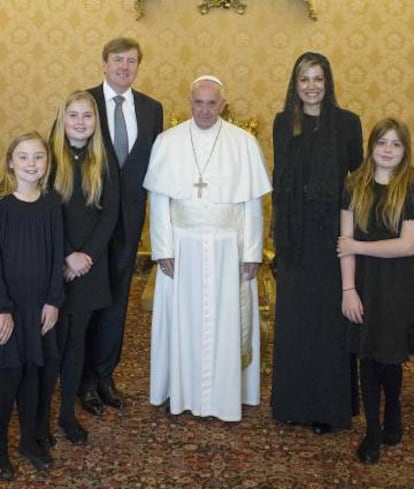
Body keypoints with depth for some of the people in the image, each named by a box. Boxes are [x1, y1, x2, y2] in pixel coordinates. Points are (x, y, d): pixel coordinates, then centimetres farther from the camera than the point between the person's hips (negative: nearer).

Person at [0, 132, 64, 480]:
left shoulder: (52, 202, 1)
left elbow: (57, 254, 3)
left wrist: (54, 301, -2)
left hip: (41, 302, 3)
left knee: (38, 370, 9)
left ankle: (32, 438, 26)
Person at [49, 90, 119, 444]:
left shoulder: (104, 163, 5)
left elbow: (110, 214, 1)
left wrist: (86, 255, -10)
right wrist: (68, 256, -14)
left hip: (90, 265, 2)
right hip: (53, 264, -2)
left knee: (77, 339, 10)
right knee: (53, 339, 2)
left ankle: (69, 413, 20)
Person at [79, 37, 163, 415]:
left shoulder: (151, 109, 7)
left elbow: (154, 163, 8)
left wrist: (138, 202, -4)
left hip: (129, 215, 3)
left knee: (117, 296, 11)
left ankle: (105, 373, 25)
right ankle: (85, 378, 20)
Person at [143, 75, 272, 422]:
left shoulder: (244, 143, 0)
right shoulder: (168, 142, 1)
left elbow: (253, 203, 0)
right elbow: (159, 200, 1)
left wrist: (251, 253, -3)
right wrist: (163, 249, -4)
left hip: (229, 249, 0)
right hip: (183, 247, 1)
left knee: (227, 323, 6)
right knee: (182, 319, 7)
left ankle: (227, 393, 20)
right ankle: (181, 391, 23)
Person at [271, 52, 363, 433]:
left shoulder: (347, 122, -2)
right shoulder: (284, 123, 7)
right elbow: (279, 178, 10)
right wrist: (280, 230, 5)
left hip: (331, 234, -3)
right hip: (295, 234, 3)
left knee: (329, 319, 4)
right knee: (293, 319, 9)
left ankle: (330, 406, 16)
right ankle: (293, 400, 23)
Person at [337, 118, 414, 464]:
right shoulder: (355, 186, 2)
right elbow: (346, 241, -2)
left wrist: (357, 246, -10)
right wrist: (348, 289, -9)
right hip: (364, 282, 2)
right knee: (368, 358, 7)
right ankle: (373, 430, 21)